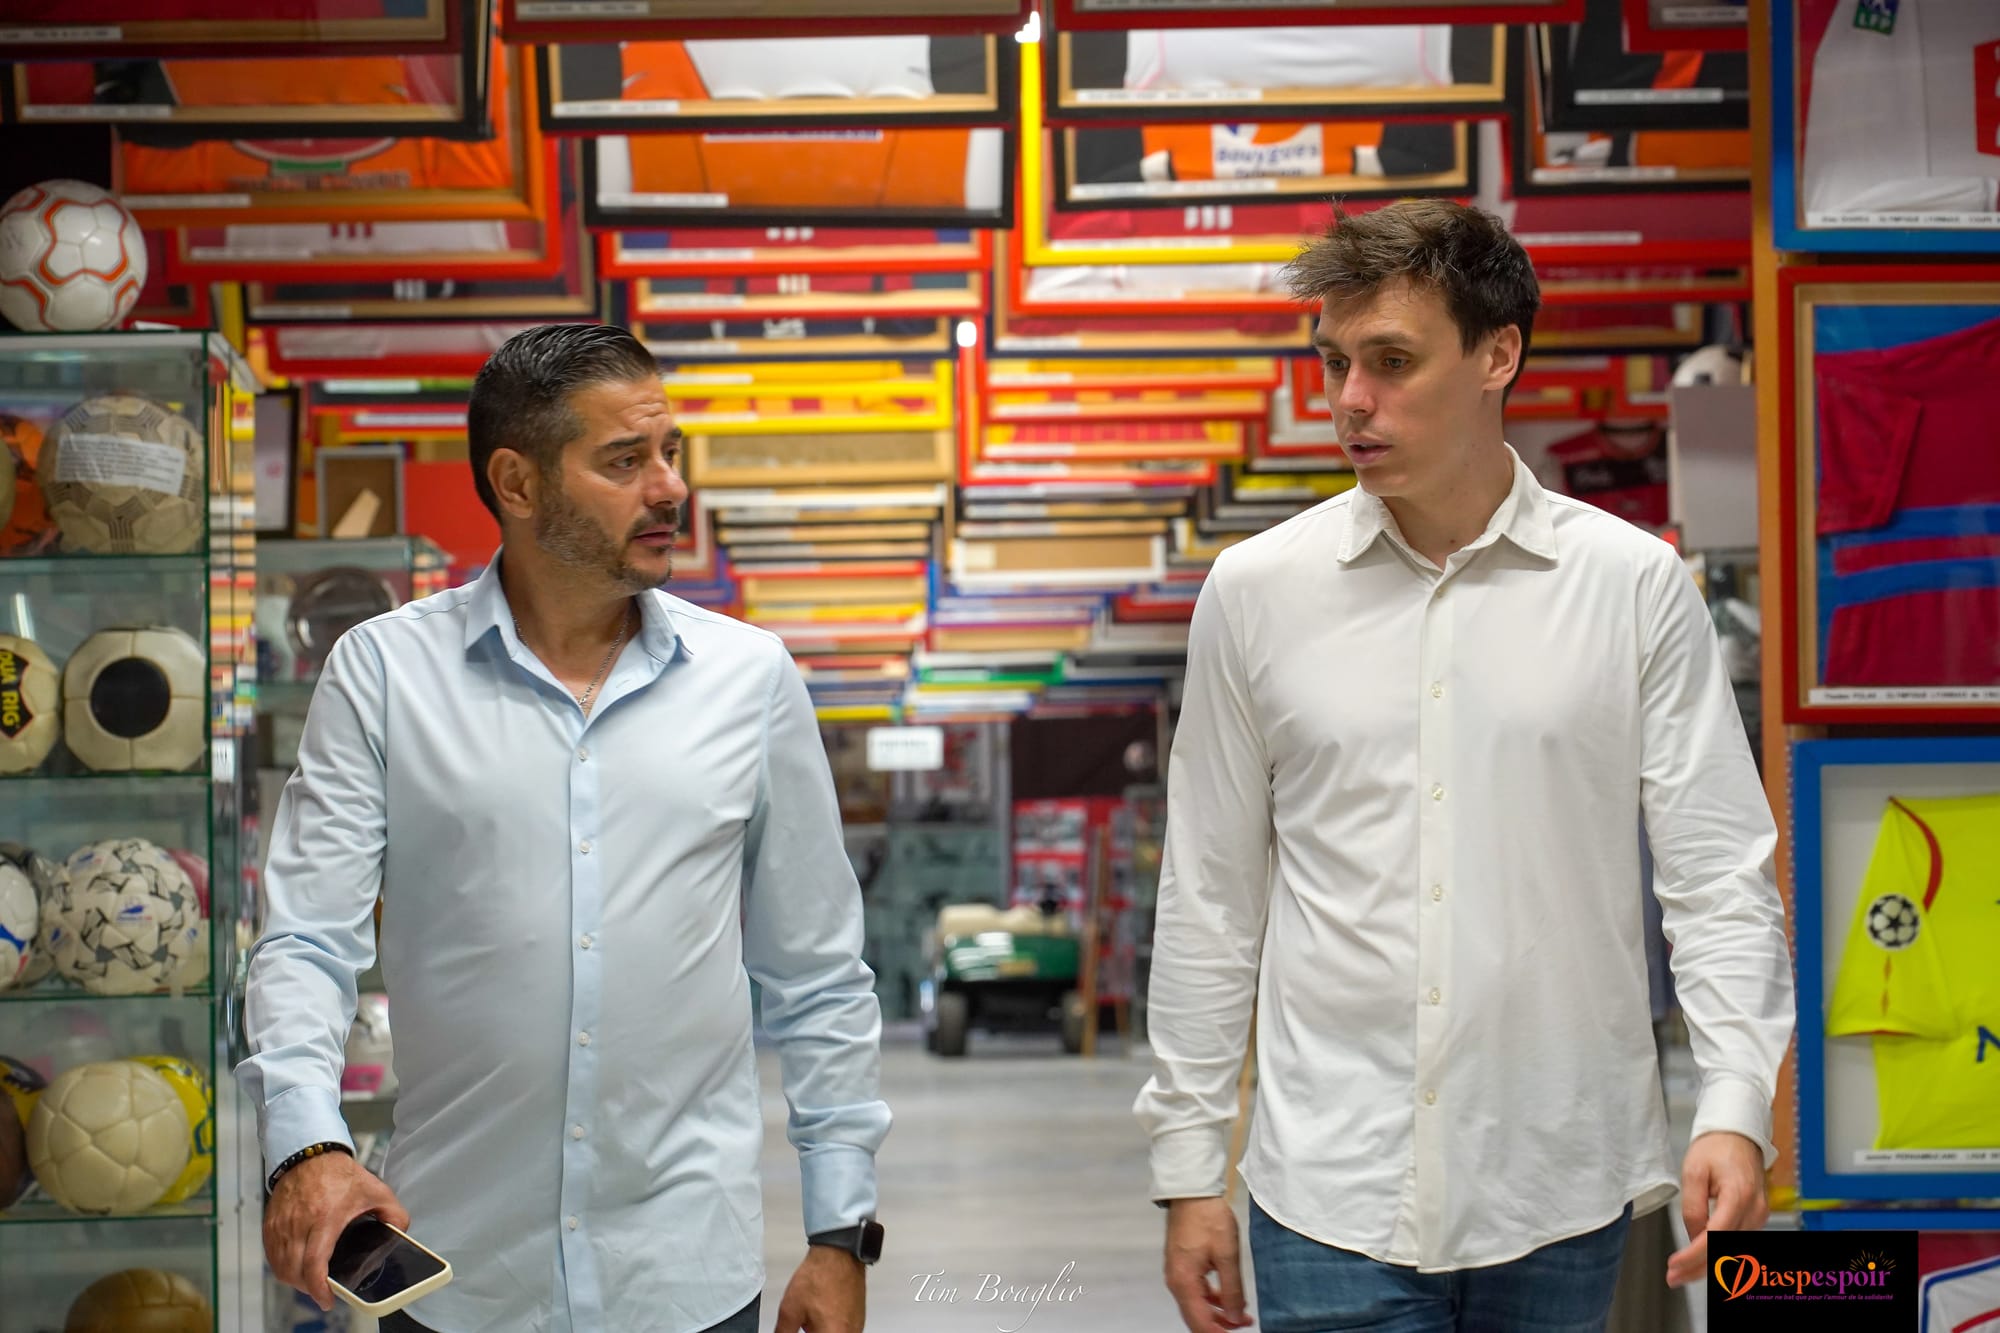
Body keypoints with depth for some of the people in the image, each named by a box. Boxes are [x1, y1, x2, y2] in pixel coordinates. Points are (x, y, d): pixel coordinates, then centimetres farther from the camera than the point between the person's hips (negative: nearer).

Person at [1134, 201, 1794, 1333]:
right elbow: (1211, 900, 7)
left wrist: (1736, 1110, -14)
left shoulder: (1637, 586, 0)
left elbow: (1720, 875, 0)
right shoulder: (1257, 591, 3)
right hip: (1331, 1196, 0)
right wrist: (1190, 1170, 6)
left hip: (1562, 1196, 0)